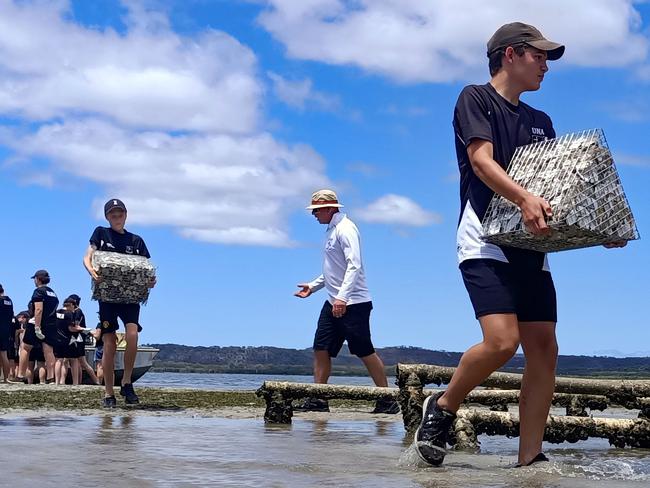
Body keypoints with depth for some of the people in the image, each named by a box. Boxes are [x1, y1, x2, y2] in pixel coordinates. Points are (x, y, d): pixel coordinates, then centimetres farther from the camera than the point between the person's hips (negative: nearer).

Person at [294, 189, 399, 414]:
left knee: (365, 351, -6)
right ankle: (318, 399, 8)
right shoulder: (331, 230, 18)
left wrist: (342, 296, -30)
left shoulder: (345, 228, -11)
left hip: (353, 302, -9)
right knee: (321, 348, 4)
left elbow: (354, 265, -22)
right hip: (333, 302, 10)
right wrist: (313, 286, 25)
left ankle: (387, 401, 2)